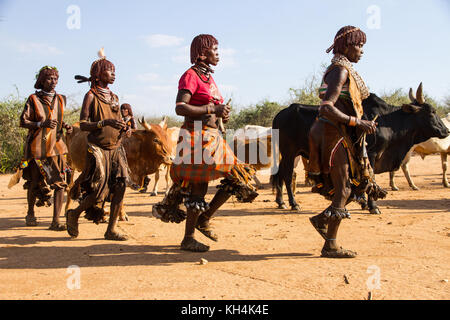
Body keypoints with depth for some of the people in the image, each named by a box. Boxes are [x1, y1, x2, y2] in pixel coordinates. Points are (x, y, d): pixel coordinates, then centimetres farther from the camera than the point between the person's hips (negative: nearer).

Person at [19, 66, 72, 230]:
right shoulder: (33, 99, -1)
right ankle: (30, 213, 33)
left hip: (56, 145, 3)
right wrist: (41, 124, -20)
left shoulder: (60, 99, 11)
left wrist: (65, 126, 4)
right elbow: (23, 121, -4)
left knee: (60, 183, -8)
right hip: (37, 146, -3)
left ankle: (56, 221, -6)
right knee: (34, 182, 8)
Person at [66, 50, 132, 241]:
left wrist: (125, 129, 2)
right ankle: (74, 214, 16)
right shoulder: (91, 96, -3)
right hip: (97, 148, -6)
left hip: (116, 148, 6)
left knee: (120, 187, -4)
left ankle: (112, 229, 5)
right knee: (100, 191, -11)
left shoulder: (114, 98, 16)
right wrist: (104, 123, -25)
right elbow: (83, 125, -10)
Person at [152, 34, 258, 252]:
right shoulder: (191, 75, -8)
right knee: (198, 187, -4)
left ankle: (204, 219, 18)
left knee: (236, 176, 6)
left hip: (212, 137, 9)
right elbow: (180, 108, -20)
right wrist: (212, 109, -19)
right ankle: (188, 239, 9)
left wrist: (223, 113, 5)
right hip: (196, 136, -9)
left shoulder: (209, 77, 18)